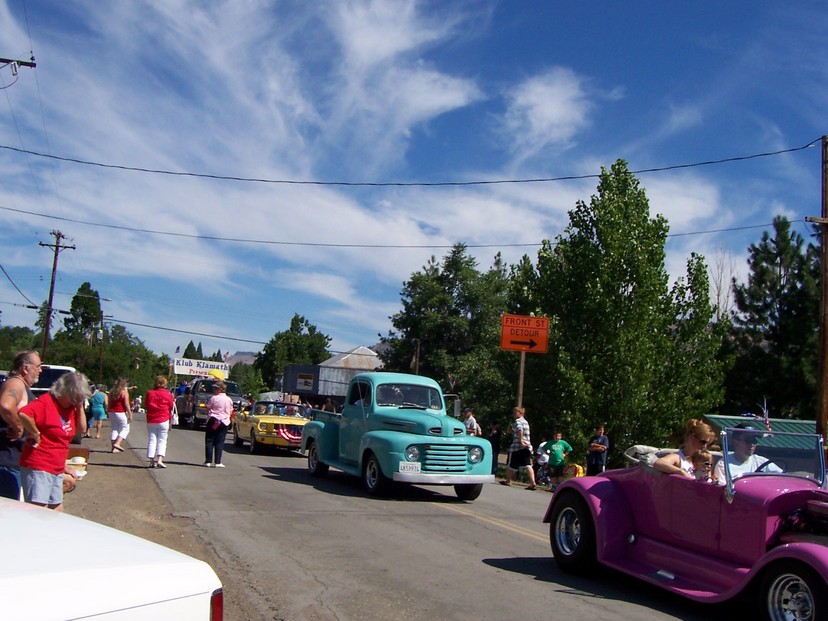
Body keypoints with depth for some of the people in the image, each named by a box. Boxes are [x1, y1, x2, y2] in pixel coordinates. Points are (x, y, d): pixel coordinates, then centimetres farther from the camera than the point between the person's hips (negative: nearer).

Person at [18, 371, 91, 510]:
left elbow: (82, 429, 12)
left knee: (57, 508, 15)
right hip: (38, 467, -9)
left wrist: (80, 407, 0)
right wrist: (35, 434, -21)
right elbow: (23, 414, -33)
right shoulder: (46, 402, -15)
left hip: (57, 468, 9)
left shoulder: (70, 406, 12)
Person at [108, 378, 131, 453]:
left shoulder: (111, 391, 10)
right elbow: (126, 404, -13)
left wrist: (109, 413, 18)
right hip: (121, 413, -6)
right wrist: (130, 414, -9)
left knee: (113, 429, 11)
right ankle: (117, 443, -12)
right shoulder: (124, 392, -8)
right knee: (125, 428, 4)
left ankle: (114, 447, 10)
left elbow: (109, 404, 12)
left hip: (112, 413, 6)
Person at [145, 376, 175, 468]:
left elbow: (146, 404, 8)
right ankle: (160, 460, -11)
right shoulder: (167, 394, -8)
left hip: (151, 421, 2)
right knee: (162, 441, 2)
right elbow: (171, 406, 1)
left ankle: (152, 461, 7)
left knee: (151, 440, 9)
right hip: (163, 420, -2)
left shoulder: (149, 393, -2)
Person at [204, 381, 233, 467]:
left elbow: (207, 409, -1)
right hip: (224, 422, 2)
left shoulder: (213, 398, -8)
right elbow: (230, 412, 7)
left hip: (213, 420, -2)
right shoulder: (229, 400, 3)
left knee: (209, 441, 6)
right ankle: (218, 462, 0)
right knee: (220, 442, 5)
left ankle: (208, 461, 3)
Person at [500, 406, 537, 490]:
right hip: (526, 446, 7)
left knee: (510, 465, 9)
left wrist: (521, 441, -27)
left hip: (517, 446, -7)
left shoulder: (518, 421, -7)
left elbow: (520, 430, -28)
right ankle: (532, 482, -17)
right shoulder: (525, 421, 20)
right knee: (527, 465, -4)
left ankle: (508, 481, 22)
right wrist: (512, 431, 17)